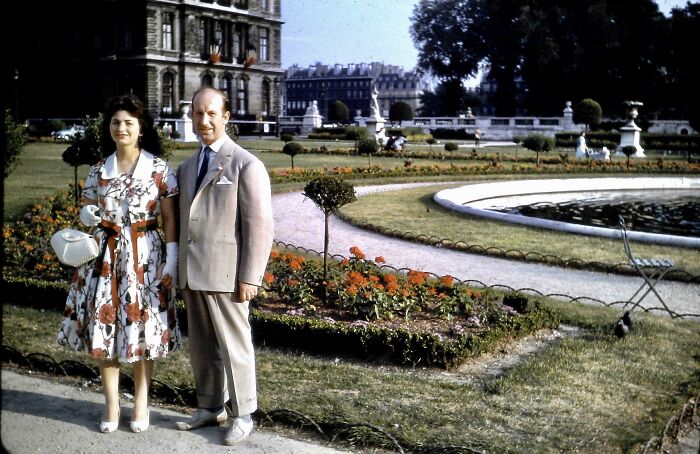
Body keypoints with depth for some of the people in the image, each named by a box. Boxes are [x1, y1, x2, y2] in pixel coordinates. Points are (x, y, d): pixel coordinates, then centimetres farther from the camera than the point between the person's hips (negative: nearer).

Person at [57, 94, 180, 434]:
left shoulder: (159, 169, -3)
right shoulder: (99, 171, 5)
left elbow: (170, 219, -2)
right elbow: (87, 211, 15)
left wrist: (171, 260, -9)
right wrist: (89, 215, -10)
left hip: (145, 256, -3)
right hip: (106, 256, 3)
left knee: (142, 329, 2)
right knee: (105, 328, 4)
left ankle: (141, 403, 18)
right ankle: (111, 405, 18)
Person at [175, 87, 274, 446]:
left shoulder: (246, 165, -8)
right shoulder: (187, 167, 14)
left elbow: (259, 226, -12)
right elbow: (183, 222, 16)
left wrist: (250, 277, -16)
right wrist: (180, 270, 11)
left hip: (225, 275, -7)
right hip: (192, 275, 7)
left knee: (233, 346, 4)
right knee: (201, 347, 15)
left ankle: (242, 415, 18)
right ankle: (210, 408, 29)